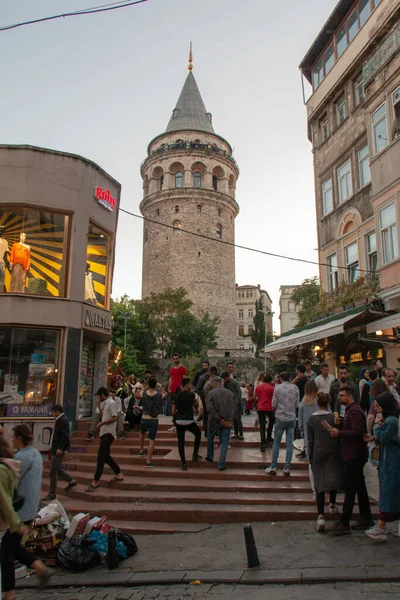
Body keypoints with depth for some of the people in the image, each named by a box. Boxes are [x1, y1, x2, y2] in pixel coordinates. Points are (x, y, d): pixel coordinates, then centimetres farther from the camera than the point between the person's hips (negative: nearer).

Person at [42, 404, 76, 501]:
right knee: (57, 469, 18)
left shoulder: (63, 421, -16)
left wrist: (60, 448, -25)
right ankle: (71, 481, 29)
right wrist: (54, 449, 15)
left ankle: (52, 493, 6)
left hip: (59, 450, -10)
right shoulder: (59, 420, 14)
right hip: (56, 449, 10)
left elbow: (65, 436, -24)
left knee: (53, 471, -3)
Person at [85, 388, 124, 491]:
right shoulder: (105, 403, 16)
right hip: (104, 433, 10)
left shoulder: (112, 403, -13)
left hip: (108, 433, -10)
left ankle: (96, 481, -5)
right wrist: (99, 405, 14)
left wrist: (101, 423, -16)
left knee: (101, 457, -9)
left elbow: (114, 418, -21)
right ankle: (119, 474, 24)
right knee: (105, 456, 15)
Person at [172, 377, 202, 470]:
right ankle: (195, 455, 23)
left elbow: (173, 412, 2)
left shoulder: (176, 396, 1)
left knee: (181, 442, 8)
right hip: (189, 421, -2)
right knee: (198, 433, 23)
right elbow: (196, 406, 8)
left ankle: (183, 463, 7)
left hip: (179, 421, 3)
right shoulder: (191, 395, -8)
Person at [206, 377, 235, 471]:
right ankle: (221, 464, 4)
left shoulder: (211, 393, -6)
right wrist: (230, 420, -8)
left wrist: (220, 419, -13)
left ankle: (210, 457, 35)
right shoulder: (230, 393, 4)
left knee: (210, 438, 23)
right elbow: (233, 407, -3)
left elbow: (210, 408, -15)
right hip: (228, 421, 2)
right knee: (224, 443, 7)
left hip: (215, 421, -2)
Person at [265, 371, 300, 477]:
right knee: (289, 443, 6)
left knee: (276, 442, 7)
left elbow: (273, 404, -6)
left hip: (280, 418, -2)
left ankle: (273, 467, 9)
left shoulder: (277, 388, -8)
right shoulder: (295, 388, -2)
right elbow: (297, 404, 2)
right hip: (292, 418, 2)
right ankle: (287, 468, 7)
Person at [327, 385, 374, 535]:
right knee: (359, 486, 17)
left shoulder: (355, 411, -18)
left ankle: (344, 524, -1)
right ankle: (366, 519, 27)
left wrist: (339, 433, -26)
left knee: (350, 489, -6)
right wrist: (339, 424, 1)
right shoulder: (350, 410, 16)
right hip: (354, 455, 11)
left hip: (354, 456, -10)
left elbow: (358, 432, -27)